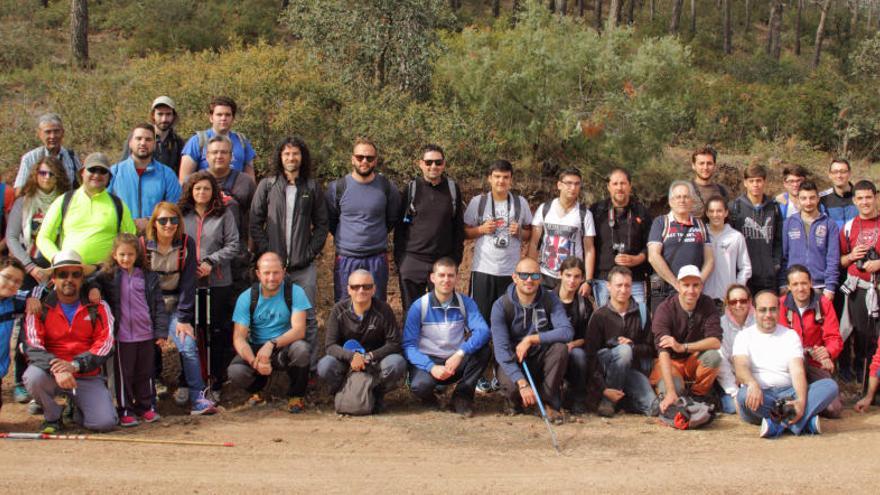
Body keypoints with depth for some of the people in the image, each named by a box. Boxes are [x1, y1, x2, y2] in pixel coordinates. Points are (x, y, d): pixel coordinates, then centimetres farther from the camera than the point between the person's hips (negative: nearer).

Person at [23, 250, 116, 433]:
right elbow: (32, 347, -11)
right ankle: (52, 417, -3)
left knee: (105, 422, -20)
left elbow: (105, 344, -6)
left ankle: (77, 410, 17)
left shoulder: (98, 307, 1)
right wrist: (57, 368, -29)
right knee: (33, 376, -35)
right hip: (50, 373, 0)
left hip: (88, 377, 0)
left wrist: (75, 365, -22)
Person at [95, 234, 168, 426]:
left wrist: (161, 331, 1)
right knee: (124, 374, 4)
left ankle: (146, 407, 26)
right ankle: (125, 411, 14)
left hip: (146, 334, 3)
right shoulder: (109, 276, -1)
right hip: (123, 336, -3)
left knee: (145, 373, 13)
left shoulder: (149, 277, 5)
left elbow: (159, 304, 5)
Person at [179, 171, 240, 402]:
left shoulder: (224, 215, 4)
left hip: (218, 282, -1)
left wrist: (211, 262, -11)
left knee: (218, 332, 2)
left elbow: (233, 245, 0)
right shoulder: (181, 215, 7)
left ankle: (216, 383, 11)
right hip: (188, 282, 1)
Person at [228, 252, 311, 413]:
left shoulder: (294, 292, -8)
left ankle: (296, 395, -5)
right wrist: (254, 362, -29)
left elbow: (299, 330, -18)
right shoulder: (246, 297, -5)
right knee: (235, 372, -28)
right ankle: (257, 390, 13)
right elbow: (239, 337, -10)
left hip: (286, 347, -1)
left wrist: (272, 344, -34)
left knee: (301, 349, -36)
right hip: (256, 349, 1)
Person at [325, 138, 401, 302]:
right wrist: (344, 238, 10)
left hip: (377, 259, 1)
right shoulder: (338, 187, -2)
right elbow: (330, 221, 10)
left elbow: (393, 218, 14)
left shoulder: (387, 187, 0)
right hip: (346, 259, -1)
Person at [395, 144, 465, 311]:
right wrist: (399, 259, -4)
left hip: (443, 262, 1)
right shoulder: (411, 188, 1)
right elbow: (399, 227, 2)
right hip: (412, 261, -1)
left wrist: (456, 258, 1)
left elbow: (459, 228, 7)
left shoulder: (453, 189, 4)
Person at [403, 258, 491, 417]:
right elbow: (409, 345, -12)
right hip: (428, 361, -2)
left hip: (456, 362, 2)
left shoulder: (466, 303, -3)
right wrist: (431, 367, -28)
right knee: (419, 385, -35)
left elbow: (483, 331, -19)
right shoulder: (419, 307, -8)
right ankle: (429, 398, 5)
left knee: (483, 350, -26)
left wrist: (460, 353, -35)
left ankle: (462, 396, -5)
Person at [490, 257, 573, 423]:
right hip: (511, 362, -2)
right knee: (512, 386, -35)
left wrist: (531, 339, -28)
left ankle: (549, 403, -13)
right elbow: (501, 349, -24)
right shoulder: (501, 306, -15)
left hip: (539, 361, 2)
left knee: (560, 347, -28)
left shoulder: (550, 300, -8)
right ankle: (517, 400, 5)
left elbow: (567, 332, -22)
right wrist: (522, 383, -36)